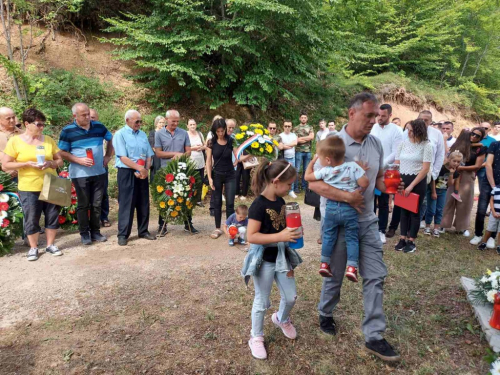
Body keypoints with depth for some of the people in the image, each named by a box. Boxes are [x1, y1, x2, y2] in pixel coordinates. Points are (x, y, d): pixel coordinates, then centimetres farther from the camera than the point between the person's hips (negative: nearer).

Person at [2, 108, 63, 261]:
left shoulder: (48, 140, 4)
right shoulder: (15, 141, -4)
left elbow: (59, 161, 8)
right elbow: (5, 165, -5)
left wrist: (49, 163, -14)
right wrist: (28, 164, -17)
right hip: (29, 188, -3)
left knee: (53, 216, 8)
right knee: (31, 219, 5)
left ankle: (50, 245, 23)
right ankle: (33, 248, 21)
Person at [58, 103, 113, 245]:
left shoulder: (99, 126, 2)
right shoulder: (67, 131, -7)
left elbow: (110, 140, 18)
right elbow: (62, 153, -4)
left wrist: (108, 156, 9)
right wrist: (80, 160, -16)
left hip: (99, 172, 3)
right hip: (80, 174, -3)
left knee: (97, 204, 8)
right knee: (83, 205, 5)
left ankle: (95, 231, 20)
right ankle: (84, 233, 16)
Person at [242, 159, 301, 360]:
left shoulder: (280, 201, 3)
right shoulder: (259, 205, -22)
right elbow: (251, 236, -27)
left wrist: (293, 231, -1)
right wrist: (280, 236, -32)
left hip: (282, 257, 7)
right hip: (264, 260, -7)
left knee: (291, 296, 18)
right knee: (262, 301, 9)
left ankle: (281, 319, 48)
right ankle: (256, 337, 30)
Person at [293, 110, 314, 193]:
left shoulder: (310, 127, 11)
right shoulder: (296, 128, 4)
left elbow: (312, 137, -6)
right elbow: (296, 140, -6)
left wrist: (301, 138, -8)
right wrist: (307, 139, -8)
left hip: (308, 151, 3)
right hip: (299, 151, -3)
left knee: (306, 170, 9)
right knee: (297, 169, -2)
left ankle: (304, 185, 18)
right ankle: (295, 187, 3)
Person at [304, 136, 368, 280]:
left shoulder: (325, 171, -6)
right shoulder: (353, 167, -10)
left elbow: (307, 177, 6)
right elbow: (364, 184, -14)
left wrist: (312, 161, 18)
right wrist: (362, 171, 6)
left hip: (332, 207, 1)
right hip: (350, 208, -1)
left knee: (328, 236, 15)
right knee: (352, 238, 9)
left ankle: (324, 264, 20)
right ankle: (352, 267, 4)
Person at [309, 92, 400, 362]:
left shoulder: (376, 143, 3)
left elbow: (379, 178, 12)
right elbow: (314, 183, -22)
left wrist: (387, 185, -10)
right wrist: (347, 197, -28)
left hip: (367, 220, 6)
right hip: (337, 221, -5)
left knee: (376, 276, 5)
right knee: (335, 276, 12)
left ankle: (374, 337, 17)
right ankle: (325, 315, 40)